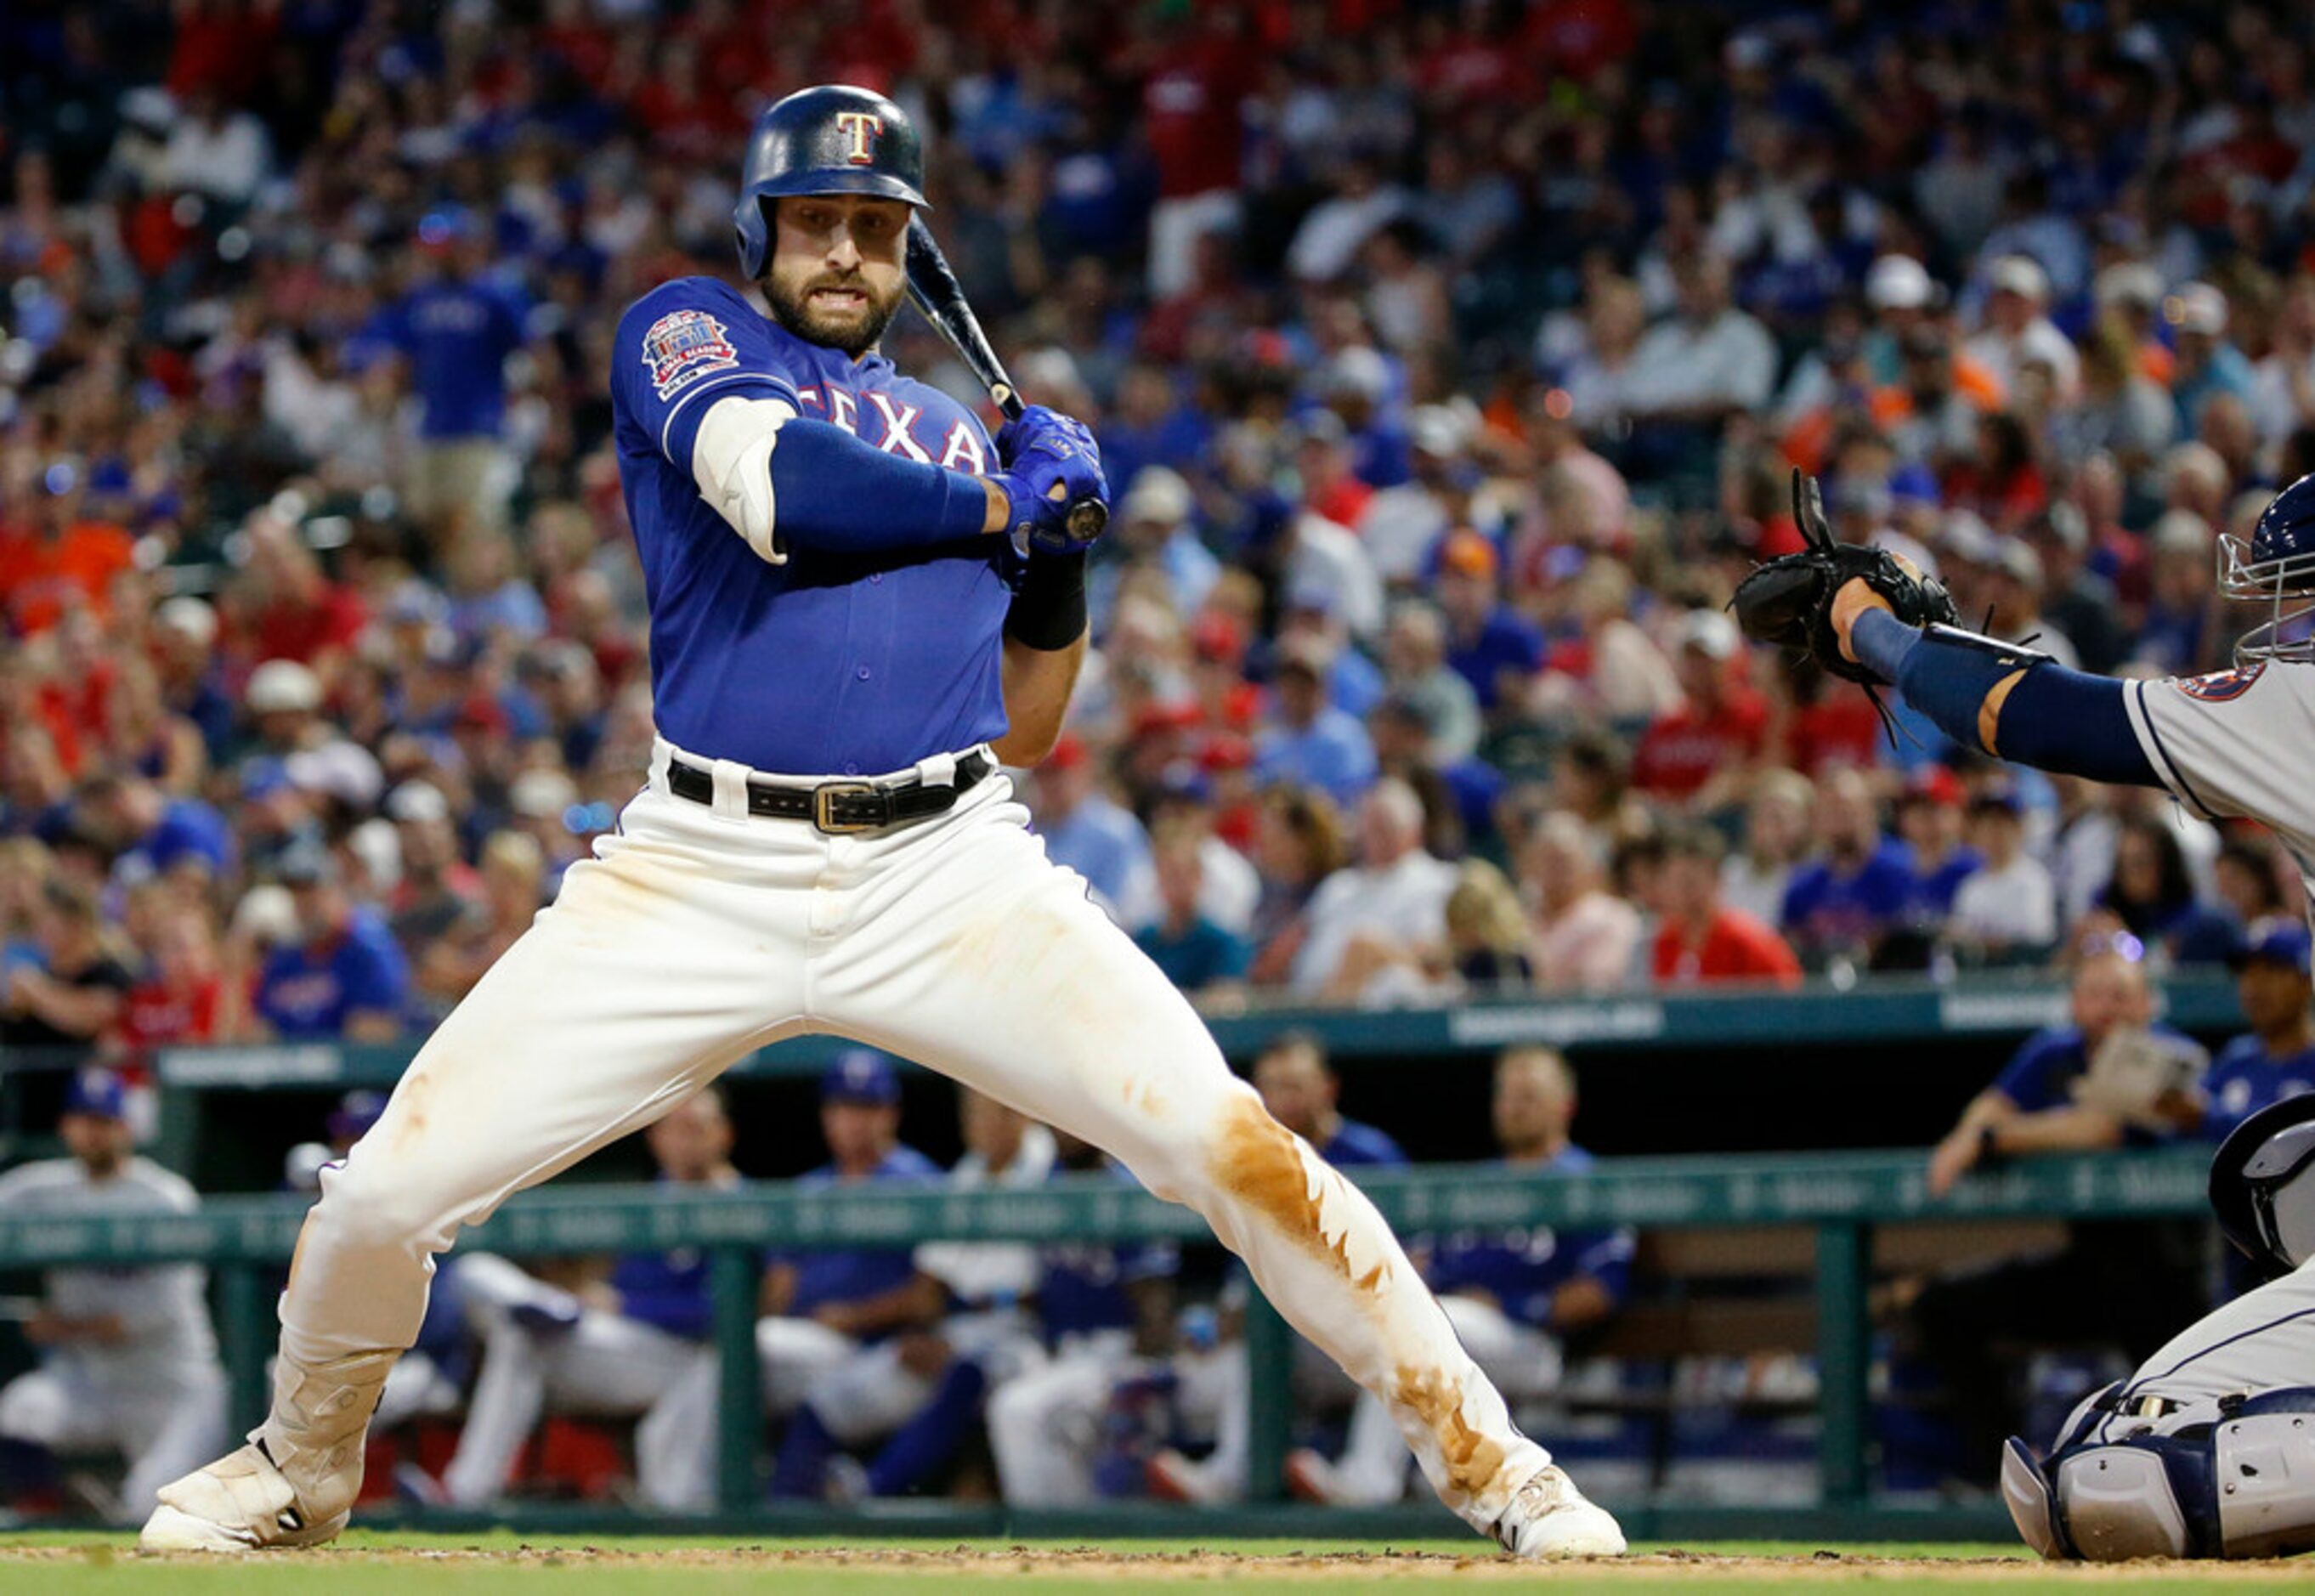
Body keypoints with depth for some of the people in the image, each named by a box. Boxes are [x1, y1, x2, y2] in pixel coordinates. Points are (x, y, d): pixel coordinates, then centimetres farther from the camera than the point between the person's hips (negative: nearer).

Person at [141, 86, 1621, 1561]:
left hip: (950, 877, 2)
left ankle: (1485, 1458, -4)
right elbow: (775, 489, -13)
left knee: (1223, 1139, -17)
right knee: (387, 1192, -9)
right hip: (704, 875, -2)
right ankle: (302, 1470, 22)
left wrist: (1063, 554, 10)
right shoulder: (683, 331, 10)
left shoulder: (965, 439, 22)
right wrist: (1010, 506, -2)